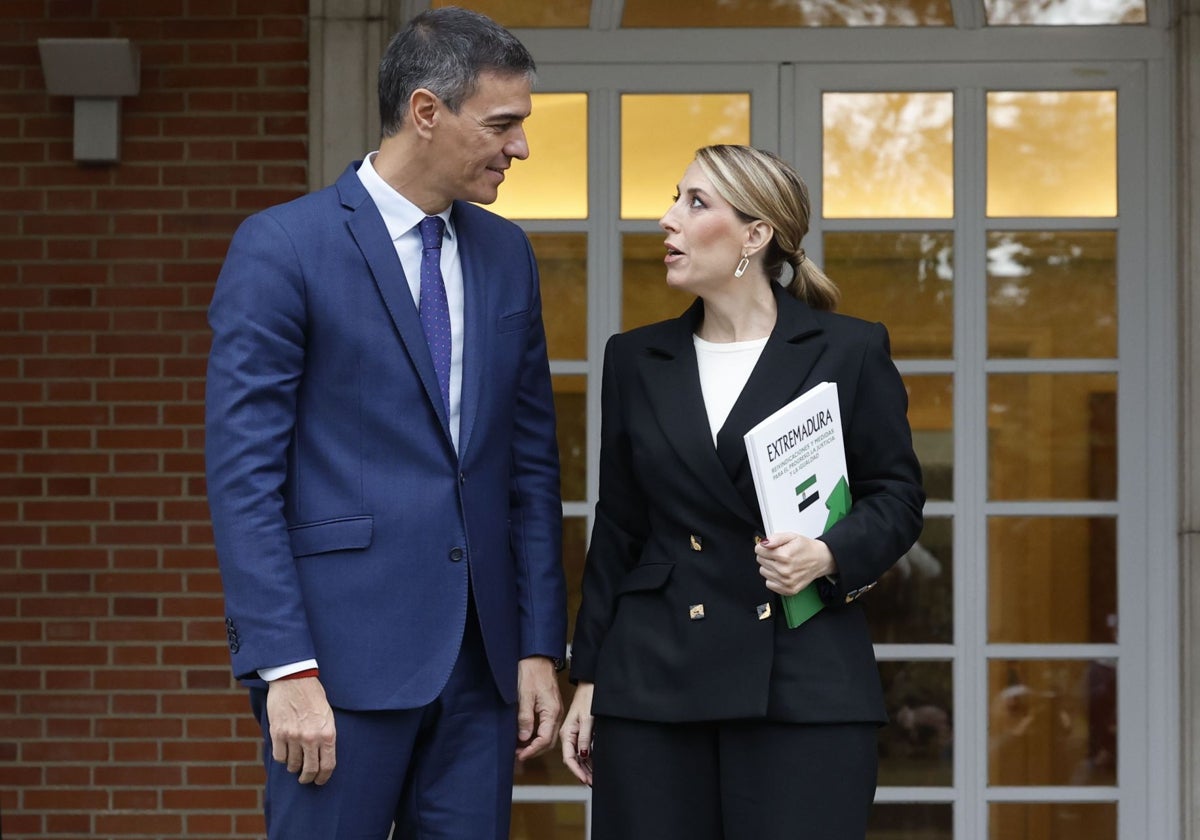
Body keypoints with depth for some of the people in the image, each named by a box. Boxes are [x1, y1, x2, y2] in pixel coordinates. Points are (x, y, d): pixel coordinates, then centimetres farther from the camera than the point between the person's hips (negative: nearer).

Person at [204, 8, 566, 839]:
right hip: (343, 649, -5)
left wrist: (541, 647, 8)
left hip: (481, 658, 5)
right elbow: (243, 474, -10)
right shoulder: (281, 248, -6)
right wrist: (286, 669, -15)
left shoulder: (506, 254, 12)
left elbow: (531, 460, 14)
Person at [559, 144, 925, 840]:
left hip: (804, 685, -3)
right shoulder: (636, 360, 11)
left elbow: (898, 496, 5)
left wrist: (831, 557, -15)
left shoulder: (850, 352, 1)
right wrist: (587, 678, 12)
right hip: (654, 682, 3)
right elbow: (618, 528, 13)